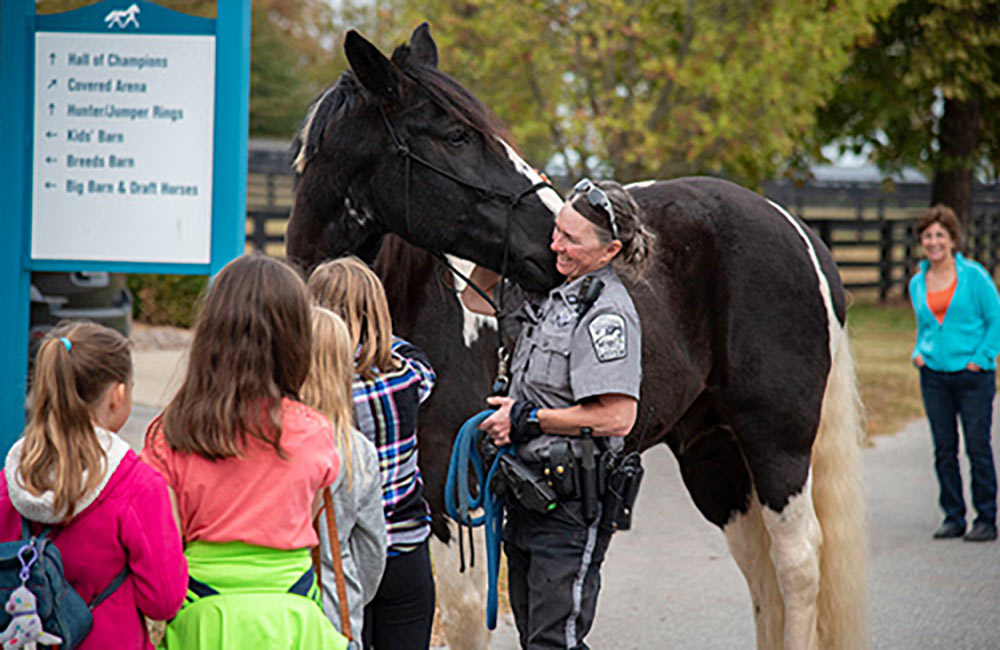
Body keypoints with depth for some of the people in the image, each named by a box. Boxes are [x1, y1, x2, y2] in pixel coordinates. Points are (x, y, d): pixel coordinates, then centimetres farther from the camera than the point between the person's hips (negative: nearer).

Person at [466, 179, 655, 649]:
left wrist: (525, 418, -19)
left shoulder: (607, 314, -17)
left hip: (570, 503, -9)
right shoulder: (554, 295, 10)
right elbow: (476, 296, 26)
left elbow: (618, 416, -24)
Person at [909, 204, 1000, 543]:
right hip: (934, 376, 4)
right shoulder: (917, 283, 10)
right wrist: (918, 352, 4)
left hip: (973, 375, -4)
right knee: (944, 450, 5)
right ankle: (953, 517, 14)